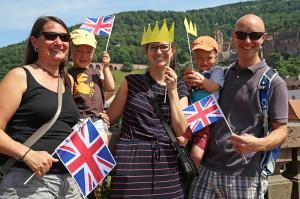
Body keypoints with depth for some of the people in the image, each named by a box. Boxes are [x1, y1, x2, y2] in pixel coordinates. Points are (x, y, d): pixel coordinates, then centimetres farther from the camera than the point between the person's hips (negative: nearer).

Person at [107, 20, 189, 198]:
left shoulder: (180, 87, 8)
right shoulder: (132, 82, 2)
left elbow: (182, 132, -3)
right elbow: (110, 118, 4)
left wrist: (172, 91, -6)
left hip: (167, 166, 2)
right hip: (132, 164, -2)